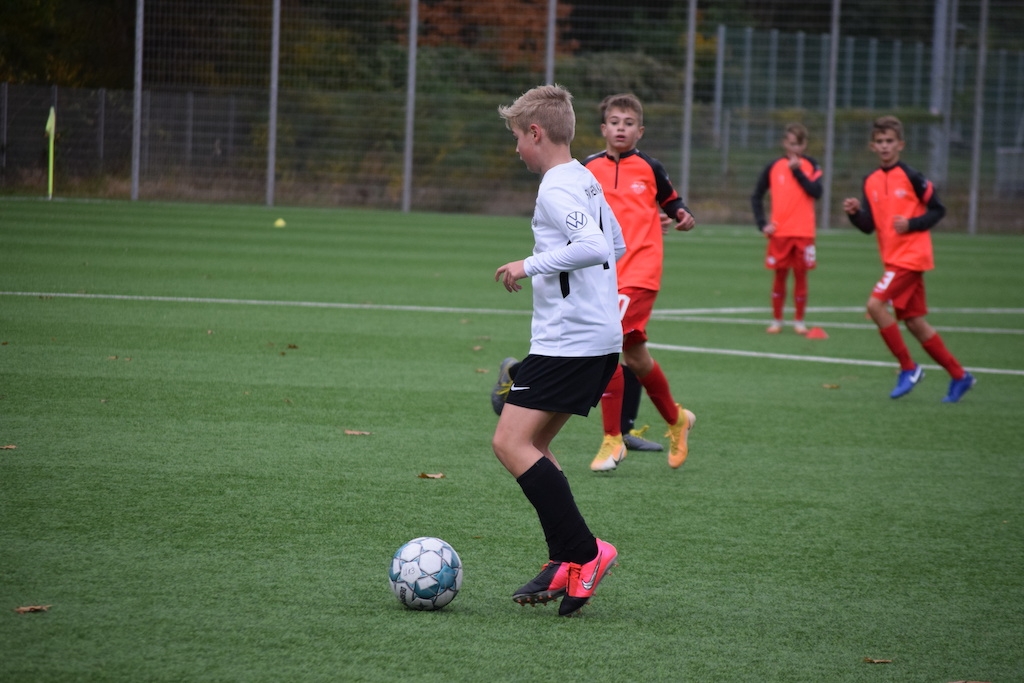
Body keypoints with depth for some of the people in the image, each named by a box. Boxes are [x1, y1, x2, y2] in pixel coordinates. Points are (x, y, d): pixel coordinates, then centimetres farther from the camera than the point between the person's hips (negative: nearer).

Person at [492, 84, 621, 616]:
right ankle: (565, 564, 12)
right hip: (601, 338, 10)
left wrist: (531, 265, -19)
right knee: (533, 445, 15)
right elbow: (616, 246, 29)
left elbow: (593, 246, -29)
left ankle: (584, 552, -15)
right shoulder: (586, 182, 16)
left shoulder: (557, 188, -14)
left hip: (569, 341, -10)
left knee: (510, 443, -12)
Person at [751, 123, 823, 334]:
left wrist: (797, 171, -16)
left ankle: (799, 321, 11)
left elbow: (816, 192, -12)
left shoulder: (811, 166, 4)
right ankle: (776, 320, 11)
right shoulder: (774, 167, 4)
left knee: (801, 275, 3)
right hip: (779, 232, 0)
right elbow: (757, 196, 9)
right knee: (780, 275, 3)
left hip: (804, 233, 0)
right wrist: (762, 223, -1)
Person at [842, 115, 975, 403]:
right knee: (914, 322, 8)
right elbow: (868, 226, 7)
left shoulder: (911, 177, -9)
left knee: (875, 304, -19)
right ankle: (959, 375, 18)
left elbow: (938, 210, -4)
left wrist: (911, 224, -18)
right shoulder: (871, 182, 9)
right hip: (893, 258, 7)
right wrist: (855, 213, -13)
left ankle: (908, 368, -8)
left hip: (911, 256, -7)